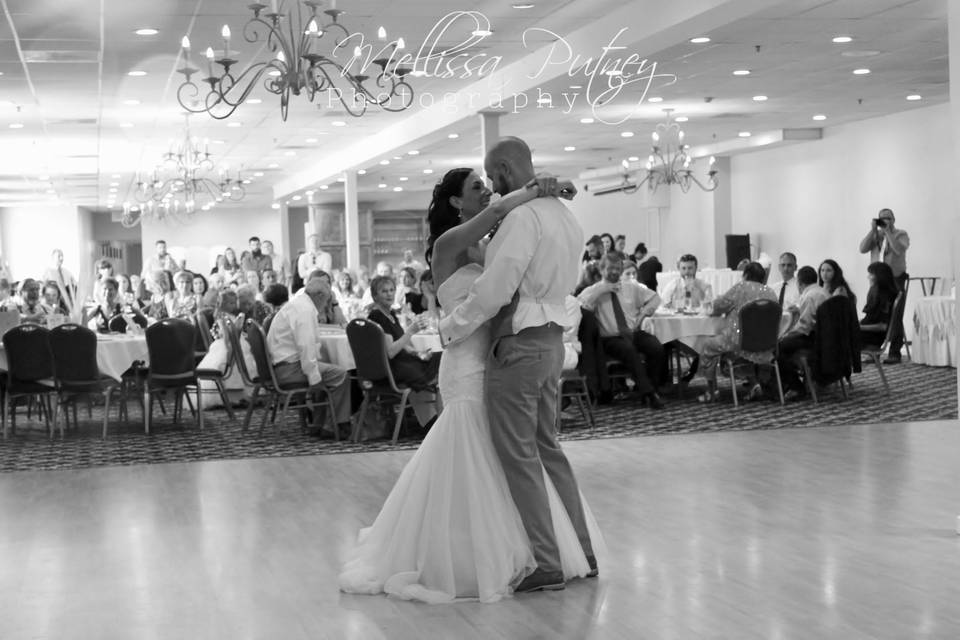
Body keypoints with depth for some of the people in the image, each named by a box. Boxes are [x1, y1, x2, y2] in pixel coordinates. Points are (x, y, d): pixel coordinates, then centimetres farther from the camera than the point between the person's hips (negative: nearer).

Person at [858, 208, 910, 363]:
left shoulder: (901, 234, 1)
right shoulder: (875, 235, 12)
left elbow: (899, 249, -19)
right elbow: (863, 249, -4)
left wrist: (888, 231, -16)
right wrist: (873, 229, -7)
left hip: (896, 279, -4)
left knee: (895, 318, -4)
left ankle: (894, 353, -1)